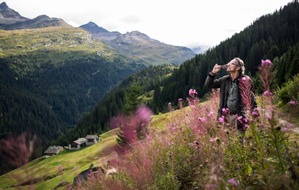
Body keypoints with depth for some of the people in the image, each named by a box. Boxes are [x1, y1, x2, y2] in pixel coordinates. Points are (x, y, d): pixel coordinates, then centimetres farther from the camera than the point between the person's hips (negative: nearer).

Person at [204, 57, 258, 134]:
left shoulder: (245, 80, -6)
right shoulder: (225, 80, 8)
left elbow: (251, 99, -5)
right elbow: (208, 84, 13)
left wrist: (254, 116, -9)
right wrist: (213, 73, -2)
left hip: (240, 116, -5)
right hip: (227, 115, 5)